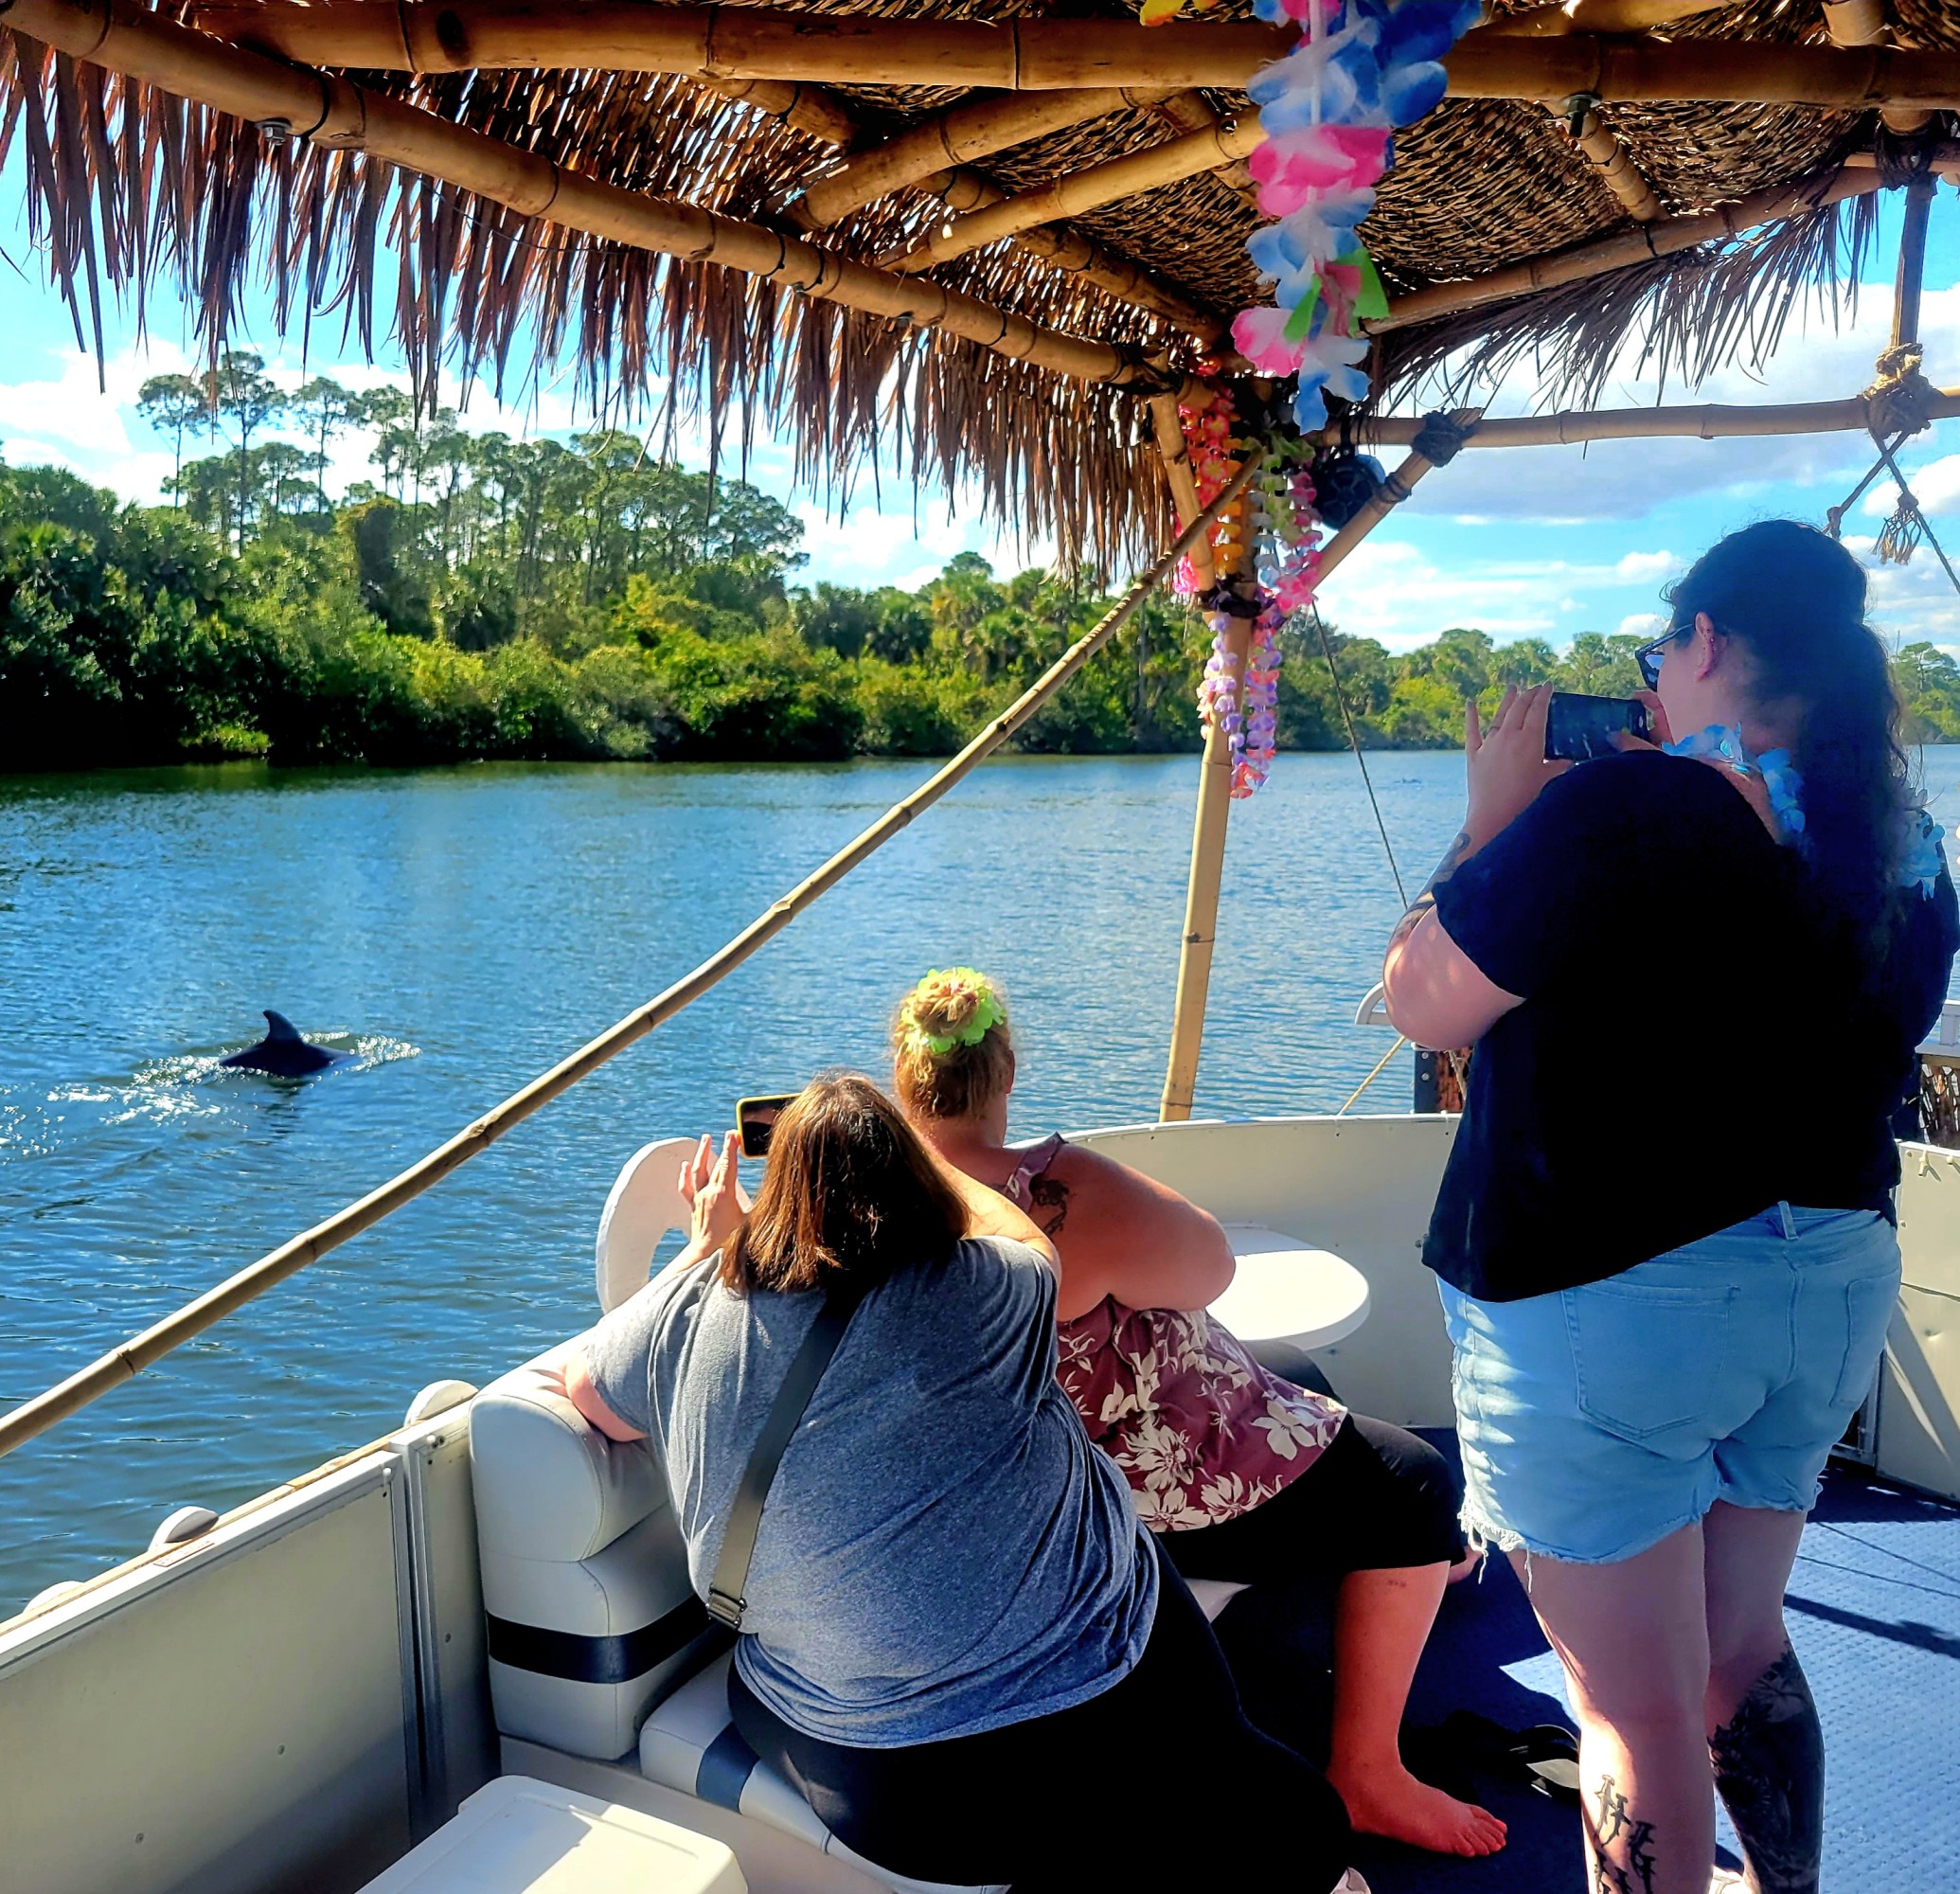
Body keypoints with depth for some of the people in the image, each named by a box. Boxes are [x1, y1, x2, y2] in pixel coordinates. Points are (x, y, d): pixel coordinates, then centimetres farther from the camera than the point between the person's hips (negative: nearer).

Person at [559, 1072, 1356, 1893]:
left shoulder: (695, 1310, -6)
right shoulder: (979, 1290, -10)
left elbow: (586, 1383, 17)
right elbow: (1029, 1243, 17)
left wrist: (703, 1244, 24)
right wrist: (909, 1151, 30)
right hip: (1102, 1693, -1)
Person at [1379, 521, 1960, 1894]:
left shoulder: (1620, 813, -21)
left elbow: (1423, 1003, -15)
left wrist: (1494, 815, -4)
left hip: (1605, 1305, -7)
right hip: (1834, 1291, 8)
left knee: (1637, 1716, 10)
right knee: (1743, 1653, 27)